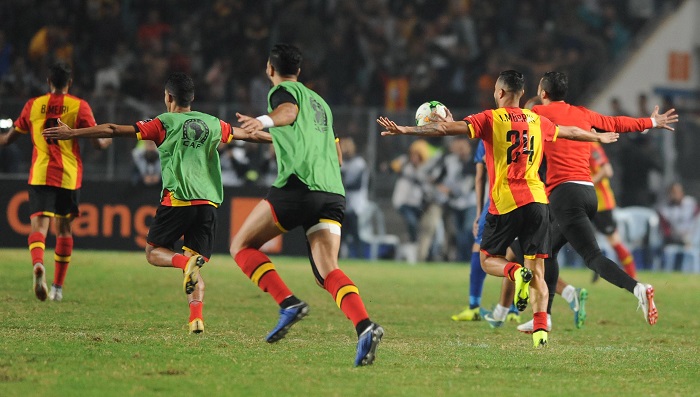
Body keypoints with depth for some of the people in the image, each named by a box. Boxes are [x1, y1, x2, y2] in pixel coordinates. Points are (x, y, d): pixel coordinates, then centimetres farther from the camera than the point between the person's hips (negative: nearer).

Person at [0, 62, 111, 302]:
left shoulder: (33, 105, 5)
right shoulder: (79, 107, 0)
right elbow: (97, 143, -1)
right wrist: (107, 140, 22)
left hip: (40, 175, 0)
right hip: (69, 176, 0)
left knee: (39, 225, -9)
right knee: (64, 229, 14)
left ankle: (38, 264, -41)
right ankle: (58, 287, 18)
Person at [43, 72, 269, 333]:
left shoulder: (165, 124, 3)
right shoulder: (213, 124, 14)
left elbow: (115, 131, 0)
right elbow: (248, 134, 30)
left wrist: (72, 133, 3)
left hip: (177, 199, -4)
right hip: (208, 201, 4)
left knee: (154, 252, 10)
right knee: (195, 264, 9)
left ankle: (186, 262, -22)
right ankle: (196, 316, -13)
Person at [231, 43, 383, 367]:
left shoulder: (282, 90, 8)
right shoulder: (319, 101, 31)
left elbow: (288, 111, -18)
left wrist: (264, 121, -39)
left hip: (298, 185, -7)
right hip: (333, 191, 7)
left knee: (242, 246, 8)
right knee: (328, 271, -5)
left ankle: (288, 303, -12)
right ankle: (364, 326, -31)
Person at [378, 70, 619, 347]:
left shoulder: (491, 119, -1)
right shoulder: (537, 122, 14)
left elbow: (447, 128, -11)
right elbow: (571, 132, 32)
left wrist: (405, 130, -10)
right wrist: (600, 137, 51)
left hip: (504, 202, -4)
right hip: (536, 199, 4)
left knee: (488, 259, 13)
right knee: (537, 270, 4)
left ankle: (516, 273, -20)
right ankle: (541, 328, -12)